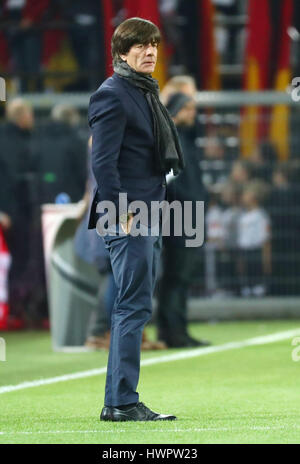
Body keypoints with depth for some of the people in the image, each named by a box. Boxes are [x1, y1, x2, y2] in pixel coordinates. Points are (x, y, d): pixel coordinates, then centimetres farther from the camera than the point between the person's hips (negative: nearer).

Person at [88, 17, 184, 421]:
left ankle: (118, 401, 13)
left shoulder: (147, 93, 19)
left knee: (133, 308, 10)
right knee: (134, 306, -11)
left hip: (149, 217, 10)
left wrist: (155, 210, 18)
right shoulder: (112, 95, -10)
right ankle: (123, 402, -10)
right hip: (127, 219, -10)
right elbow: (102, 161, -16)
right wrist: (121, 213, -20)